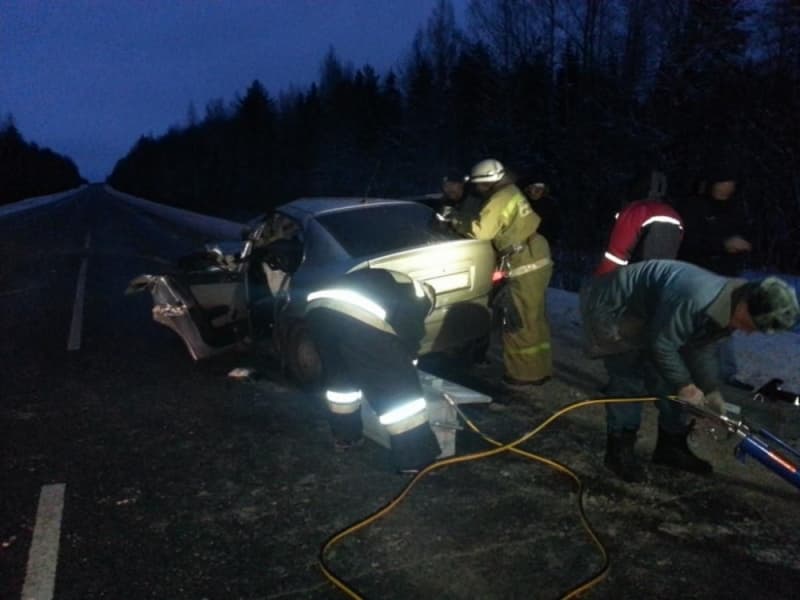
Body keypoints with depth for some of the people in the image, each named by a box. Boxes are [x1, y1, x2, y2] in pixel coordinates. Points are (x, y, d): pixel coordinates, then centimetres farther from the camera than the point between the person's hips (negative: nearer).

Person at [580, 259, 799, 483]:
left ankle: (671, 446, 23)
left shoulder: (726, 308, -5)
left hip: (642, 312, 10)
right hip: (609, 305, -9)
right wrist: (685, 385, -17)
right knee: (630, 381, -12)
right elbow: (661, 345, -30)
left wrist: (712, 391, 6)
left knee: (663, 378, 9)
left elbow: (701, 348, 8)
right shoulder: (696, 300, -38)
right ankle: (619, 451, 3)